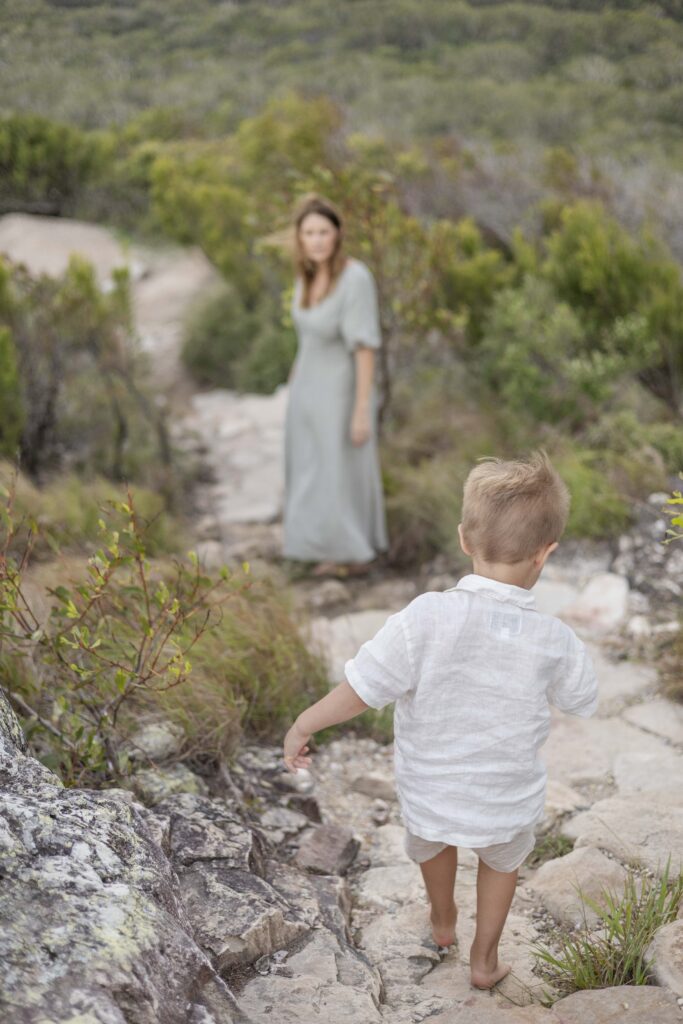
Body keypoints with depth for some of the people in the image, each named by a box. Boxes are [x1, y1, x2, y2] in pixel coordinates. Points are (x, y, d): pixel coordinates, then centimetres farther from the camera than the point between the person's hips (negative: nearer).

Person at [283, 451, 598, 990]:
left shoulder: (426, 618, -30)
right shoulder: (556, 641, -22)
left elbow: (361, 690, -26)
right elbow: (581, 701, -2)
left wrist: (302, 726, -10)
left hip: (429, 793, 0)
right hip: (508, 802, 0)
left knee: (433, 842, 36)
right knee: (503, 859, 35)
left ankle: (442, 920, 62)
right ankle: (485, 958, 50)